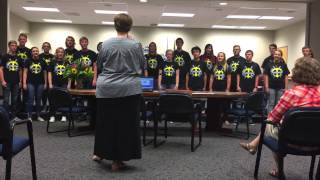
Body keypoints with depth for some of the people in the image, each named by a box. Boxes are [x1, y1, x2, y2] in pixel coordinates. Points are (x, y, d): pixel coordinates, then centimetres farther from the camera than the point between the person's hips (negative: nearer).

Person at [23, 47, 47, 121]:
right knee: (30, 100, -3)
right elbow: (25, 72, 1)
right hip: (30, 83, -2)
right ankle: (29, 116, 6)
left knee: (38, 100, 8)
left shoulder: (42, 62, 7)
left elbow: (45, 73, 10)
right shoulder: (28, 61, 2)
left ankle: (38, 116, 17)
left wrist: (45, 83, 6)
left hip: (40, 83, 2)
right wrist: (24, 83, -6)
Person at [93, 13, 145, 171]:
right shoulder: (136, 45, -7)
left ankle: (100, 153, 32)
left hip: (106, 88, 3)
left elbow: (99, 65, 9)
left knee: (105, 122, 18)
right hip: (129, 88, -2)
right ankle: (117, 160, 12)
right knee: (125, 124, 6)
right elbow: (142, 65, 6)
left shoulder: (106, 44, -1)